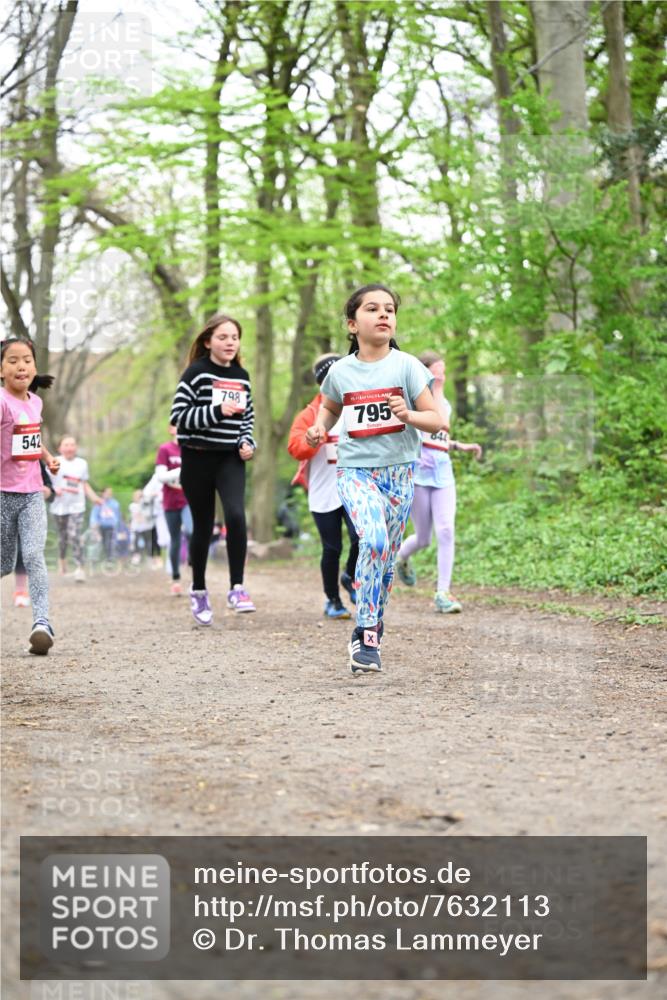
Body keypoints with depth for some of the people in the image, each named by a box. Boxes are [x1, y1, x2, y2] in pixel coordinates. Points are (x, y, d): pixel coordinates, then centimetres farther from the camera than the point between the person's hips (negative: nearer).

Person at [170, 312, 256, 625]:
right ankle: (198, 590, 24)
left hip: (230, 458, 3)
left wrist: (247, 442, 3)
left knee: (236, 515, -20)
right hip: (197, 458, -3)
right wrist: (217, 411, -22)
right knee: (203, 526, 5)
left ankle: (237, 588, -13)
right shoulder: (196, 373, -6)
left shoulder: (241, 377, 10)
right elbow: (178, 416, -13)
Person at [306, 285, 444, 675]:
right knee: (374, 540, -24)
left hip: (399, 470, 1)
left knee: (387, 555, 7)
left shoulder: (406, 366, -3)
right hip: (355, 470, -1)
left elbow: (437, 421, -2)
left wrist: (408, 415, -22)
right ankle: (366, 633, -15)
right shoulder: (340, 372, 2)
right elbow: (329, 407, 24)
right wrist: (320, 427, 2)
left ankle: (373, 633, 27)